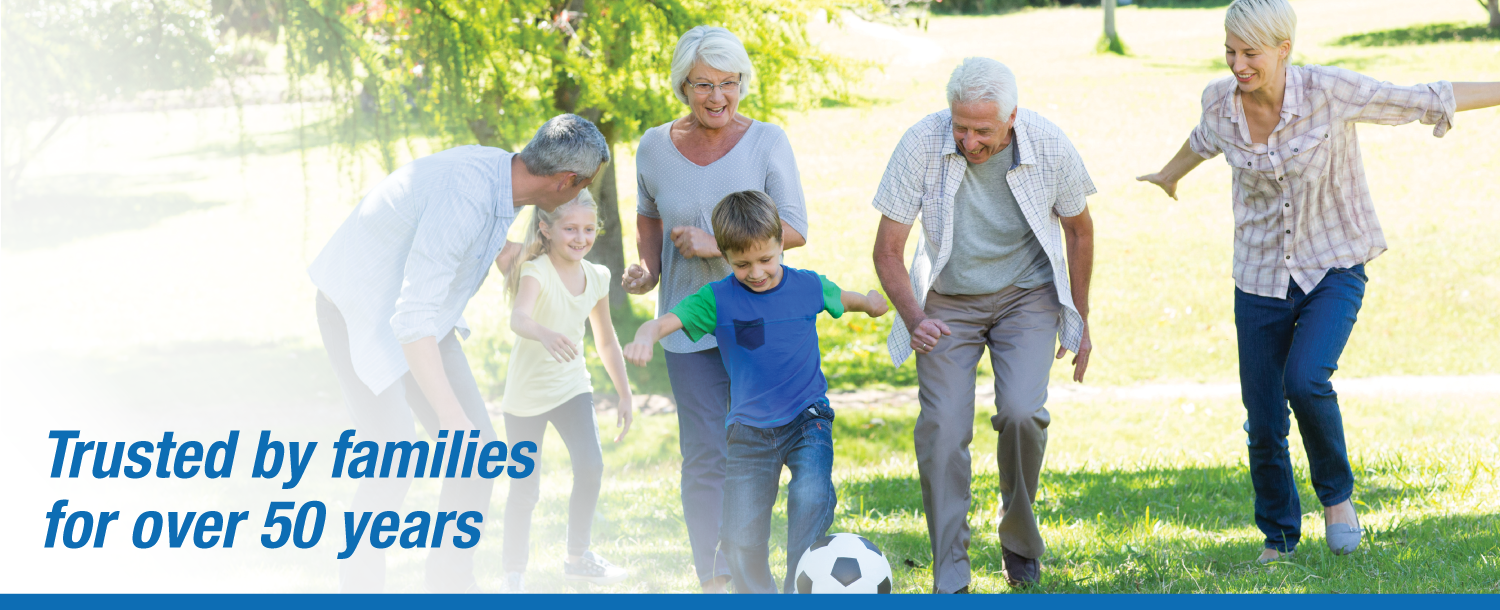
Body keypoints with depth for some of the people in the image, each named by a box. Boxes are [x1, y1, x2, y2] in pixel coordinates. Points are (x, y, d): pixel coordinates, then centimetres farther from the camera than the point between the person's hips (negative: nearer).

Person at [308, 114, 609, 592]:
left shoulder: (497, 169, -6)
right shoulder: (465, 198, -34)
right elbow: (412, 320, -36)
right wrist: (451, 415, -37)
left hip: (417, 314, 9)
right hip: (360, 313, -9)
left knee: (476, 446, -1)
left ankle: (452, 580, 10)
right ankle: (361, 584, -3)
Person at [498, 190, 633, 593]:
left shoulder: (596, 278, -3)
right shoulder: (536, 273, -21)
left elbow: (606, 340, 11)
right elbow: (519, 318, -43)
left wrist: (625, 395, 13)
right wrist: (544, 334, -64)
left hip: (571, 386, 4)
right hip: (527, 393, -4)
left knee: (590, 466, -14)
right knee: (525, 490, 0)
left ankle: (578, 556, 5)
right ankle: (513, 578, 15)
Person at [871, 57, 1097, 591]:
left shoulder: (1050, 147, -18)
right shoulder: (921, 145, -22)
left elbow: (1078, 229, 3)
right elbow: (887, 250, -13)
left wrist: (1080, 321, 8)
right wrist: (914, 319, -29)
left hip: (1027, 296, 0)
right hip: (947, 301, 0)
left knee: (1021, 413, -21)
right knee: (943, 428, -15)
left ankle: (1020, 540, 5)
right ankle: (950, 581, -7)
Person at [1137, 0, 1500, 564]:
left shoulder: (1328, 91, -19)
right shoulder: (1221, 101, -7)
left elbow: (1425, 100, -9)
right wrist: (1168, 176, 40)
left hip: (1333, 269, -3)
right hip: (1261, 279, 3)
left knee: (1305, 381, -27)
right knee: (1263, 426, 2)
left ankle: (1336, 492, 0)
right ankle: (1278, 538, 26)